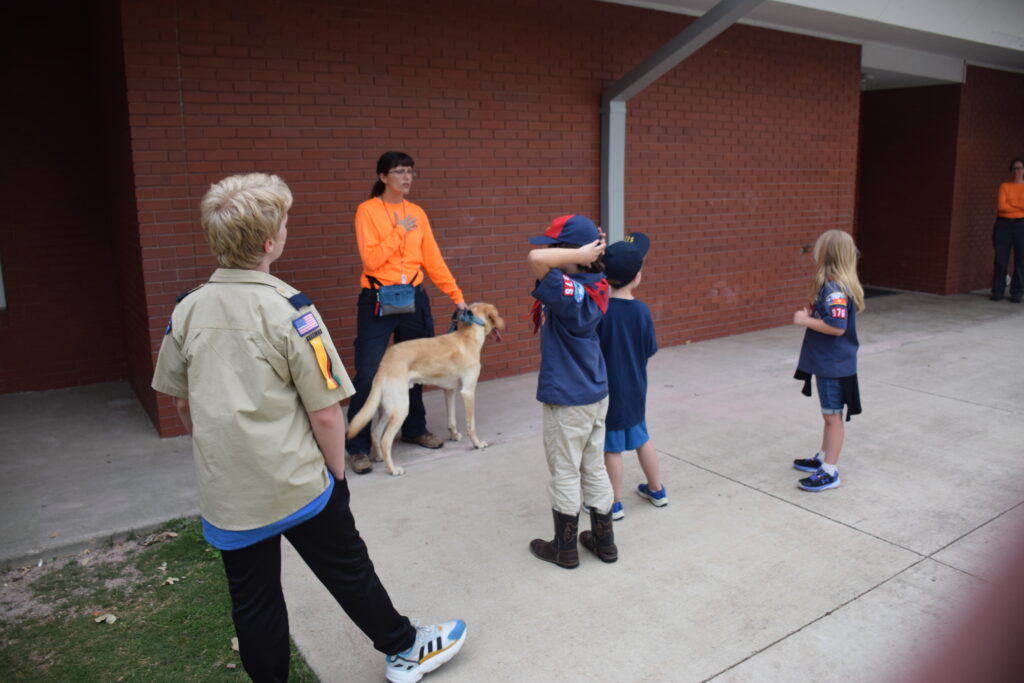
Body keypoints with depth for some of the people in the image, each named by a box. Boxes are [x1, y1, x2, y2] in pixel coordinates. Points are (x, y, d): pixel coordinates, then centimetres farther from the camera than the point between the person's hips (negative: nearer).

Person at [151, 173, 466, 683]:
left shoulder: (186, 310, -2)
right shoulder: (289, 309, -17)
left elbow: (182, 402, 9)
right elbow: (325, 413, -15)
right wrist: (336, 472, 1)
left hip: (225, 493, 4)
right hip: (298, 485, -3)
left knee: (252, 601, 17)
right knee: (349, 571, 16)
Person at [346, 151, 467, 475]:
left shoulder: (417, 212, 8)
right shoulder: (368, 210, -5)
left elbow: (433, 259, 8)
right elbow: (371, 259, -14)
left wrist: (456, 296, 5)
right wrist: (399, 231, -15)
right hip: (378, 299, -5)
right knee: (368, 374, -5)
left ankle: (414, 429, 33)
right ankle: (358, 447, 6)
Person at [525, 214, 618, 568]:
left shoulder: (568, 292, -25)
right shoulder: (594, 286, 1)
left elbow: (536, 259, -40)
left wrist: (580, 254, -26)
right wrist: (590, 253, 1)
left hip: (567, 400, -8)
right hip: (596, 395, 8)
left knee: (565, 475, 8)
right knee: (594, 470, 19)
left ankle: (565, 548, 24)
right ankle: (604, 541, 32)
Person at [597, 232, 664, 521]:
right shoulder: (642, 310, -9)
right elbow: (649, 350, 1)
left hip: (608, 388, -4)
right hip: (635, 388, 4)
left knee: (612, 446, 7)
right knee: (640, 437, 22)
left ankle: (614, 504, 20)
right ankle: (657, 490, 37)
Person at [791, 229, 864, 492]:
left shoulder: (834, 288, -23)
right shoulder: (833, 284, 8)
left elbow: (837, 327, -31)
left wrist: (805, 320, -21)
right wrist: (811, 314, 2)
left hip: (834, 365, -10)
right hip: (827, 362, 10)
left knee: (833, 416, 0)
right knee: (829, 415, 21)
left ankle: (830, 472, 10)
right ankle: (823, 458, 35)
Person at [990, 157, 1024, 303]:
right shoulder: (1005, 186, 10)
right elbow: (1001, 206, -2)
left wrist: (1009, 204, -6)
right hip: (1003, 224, 0)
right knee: (1001, 259, -2)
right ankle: (997, 291, 3)